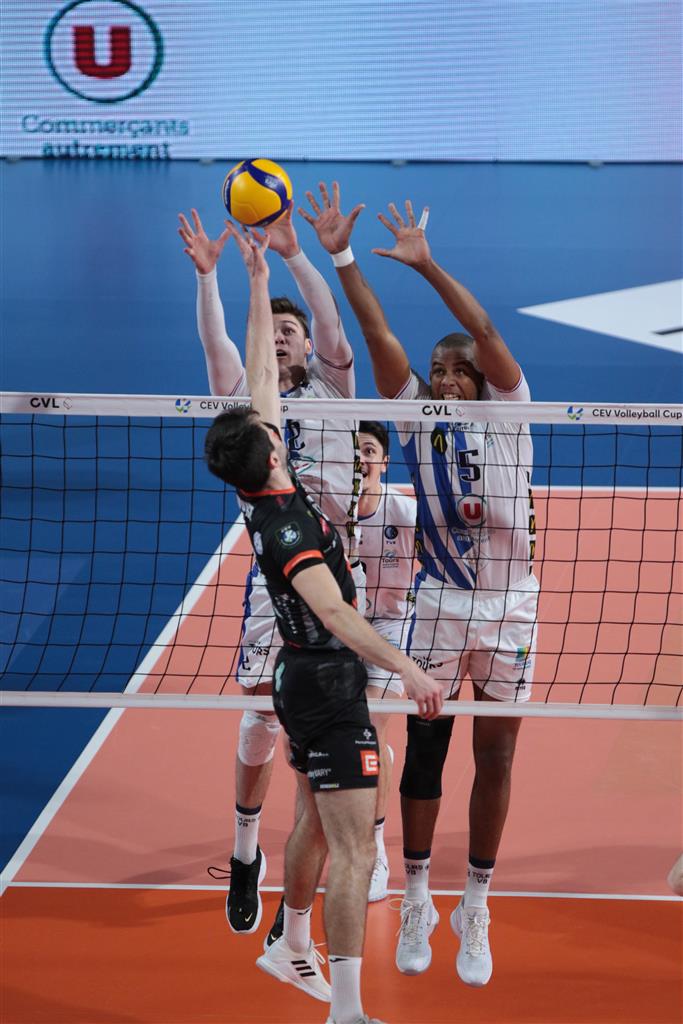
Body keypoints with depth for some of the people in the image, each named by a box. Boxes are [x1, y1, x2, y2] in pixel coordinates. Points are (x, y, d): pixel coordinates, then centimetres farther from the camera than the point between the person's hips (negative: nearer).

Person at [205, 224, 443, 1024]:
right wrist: (404, 666, -54)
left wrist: (258, 281, 8)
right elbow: (334, 611, -42)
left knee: (316, 820, 25)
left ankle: (290, 946, 41)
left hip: (304, 678, 10)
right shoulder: (286, 527, -26)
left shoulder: (265, 494, -2)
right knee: (354, 851, -10)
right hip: (328, 686, -10)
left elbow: (261, 376, 5)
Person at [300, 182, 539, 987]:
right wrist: (341, 257, -14)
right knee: (424, 752, 4)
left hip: (509, 606, -1)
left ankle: (475, 912, 18)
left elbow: (486, 332, -17)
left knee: (495, 761, 6)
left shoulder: (506, 412, -2)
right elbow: (378, 335, -6)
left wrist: (425, 262, -23)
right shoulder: (418, 422, 2)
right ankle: (416, 904, 18)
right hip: (438, 604, 1)